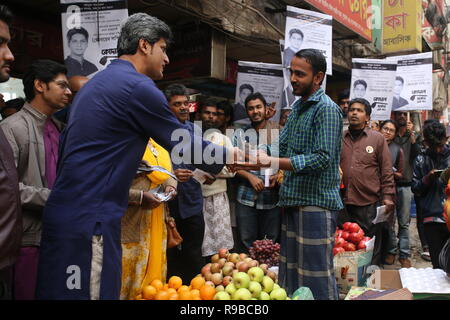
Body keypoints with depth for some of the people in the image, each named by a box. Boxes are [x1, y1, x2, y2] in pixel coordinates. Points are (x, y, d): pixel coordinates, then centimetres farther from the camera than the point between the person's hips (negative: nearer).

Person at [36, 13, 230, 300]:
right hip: (90, 220, -10)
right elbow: (184, 146, -7)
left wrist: (139, 193, 24)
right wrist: (232, 157, 8)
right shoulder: (138, 86, -13)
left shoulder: (100, 81, 17)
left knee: (65, 289, 17)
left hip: (67, 212, 10)